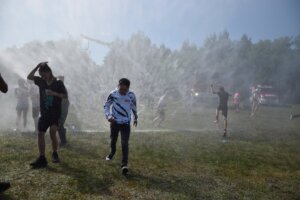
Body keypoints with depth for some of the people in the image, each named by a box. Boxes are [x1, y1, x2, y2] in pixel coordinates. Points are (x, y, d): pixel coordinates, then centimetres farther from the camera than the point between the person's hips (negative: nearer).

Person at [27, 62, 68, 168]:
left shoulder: (58, 83, -5)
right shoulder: (41, 81, 7)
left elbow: (65, 96, -4)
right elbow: (29, 77, 10)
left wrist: (54, 93, -19)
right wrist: (37, 67, 0)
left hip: (55, 114, -4)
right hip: (44, 113, 5)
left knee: (52, 133, -17)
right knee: (40, 134, -2)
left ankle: (55, 154, 5)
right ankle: (42, 158, 5)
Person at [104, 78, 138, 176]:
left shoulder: (131, 95, -9)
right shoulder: (113, 94, -10)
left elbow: (134, 107, 8)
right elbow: (106, 105, -1)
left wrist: (135, 118, 19)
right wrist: (108, 116, -18)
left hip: (126, 123, -2)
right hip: (114, 122, 2)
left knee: (124, 143, -11)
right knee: (113, 140, 20)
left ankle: (124, 164, -8)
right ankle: (112, 153, 50)